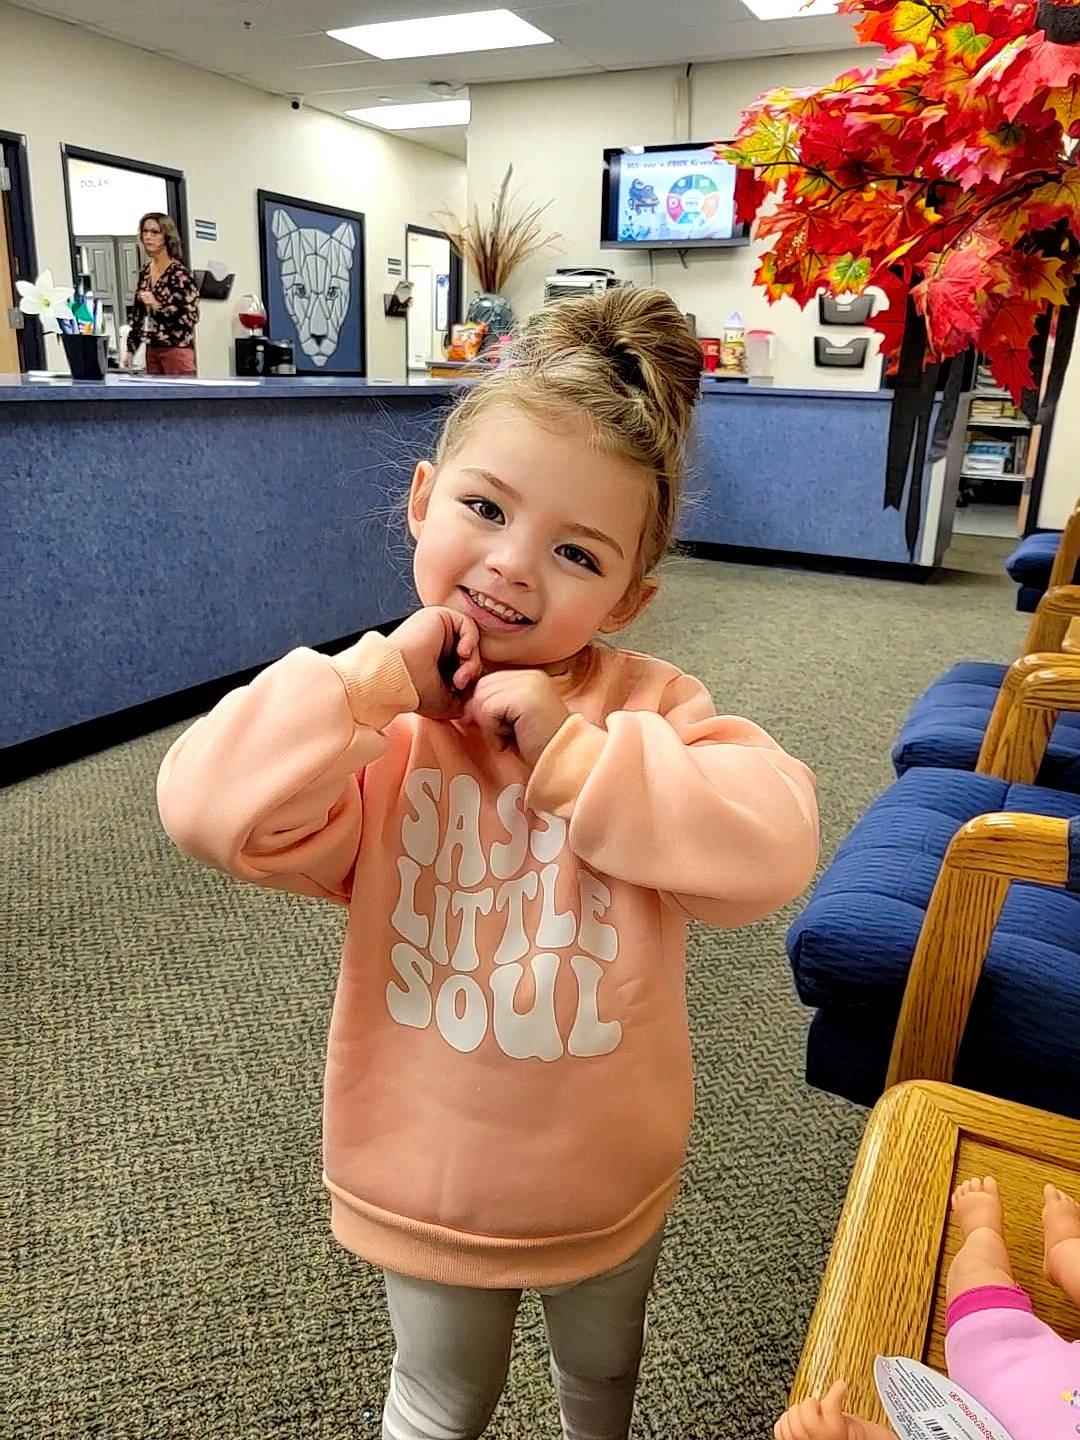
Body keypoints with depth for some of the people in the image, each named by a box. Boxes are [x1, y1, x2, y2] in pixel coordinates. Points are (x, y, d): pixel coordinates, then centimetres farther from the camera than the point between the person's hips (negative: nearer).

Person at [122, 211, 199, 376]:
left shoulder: (179, 273, -9)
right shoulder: (145, 271, 11)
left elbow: (191, 315, -14)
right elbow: (138, 314, 16)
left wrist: (157, 306, -22)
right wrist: (130, 349, 14)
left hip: (176, 350, -7)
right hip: (152, 350, 7)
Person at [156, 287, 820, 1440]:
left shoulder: (649, 707, -17)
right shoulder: (372, 726, -17)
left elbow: (773, 846, -30)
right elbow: (209, 811, -30)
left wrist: (574, 752, -34)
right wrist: (378, 679, -32)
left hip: (613, 1180, 2)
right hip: (424, 1185, -1)